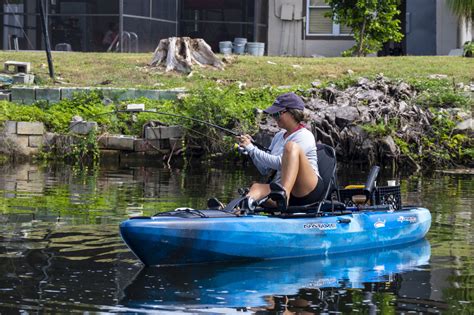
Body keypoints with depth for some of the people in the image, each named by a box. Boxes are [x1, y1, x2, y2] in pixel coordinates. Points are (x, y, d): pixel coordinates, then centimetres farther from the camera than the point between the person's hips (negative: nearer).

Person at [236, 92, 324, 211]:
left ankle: (284, 194, -48)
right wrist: (249, 149, 7)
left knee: (291, 146, -27)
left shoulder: (305, 136, -3)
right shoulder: (279, 137, 21)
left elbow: (280, 162, -16)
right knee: (257, 187, -21)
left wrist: (251, 149, -11)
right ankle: (248, 200, -59)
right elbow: (265, 170, 21)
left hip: (310, 191, -7)